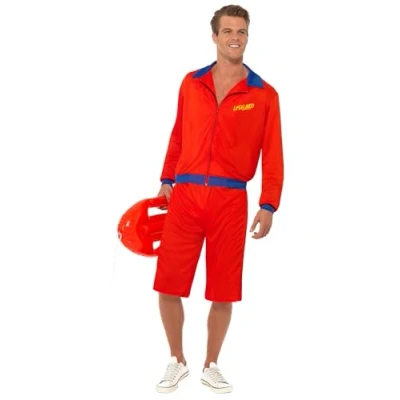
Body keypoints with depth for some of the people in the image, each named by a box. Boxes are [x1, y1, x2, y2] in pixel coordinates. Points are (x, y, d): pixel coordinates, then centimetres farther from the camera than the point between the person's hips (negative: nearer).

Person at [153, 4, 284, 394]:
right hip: (185, 195, 2)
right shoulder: (191, 83, 9)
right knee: (168, 286, 1)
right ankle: (177, 362, 23)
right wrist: (167, 179, 12)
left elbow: (272, 155, 0)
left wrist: (268, 205, -5)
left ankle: (210, 366, 26)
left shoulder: (264, 94, 2)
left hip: (230, 201, -1)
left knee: (223, 293, 5)